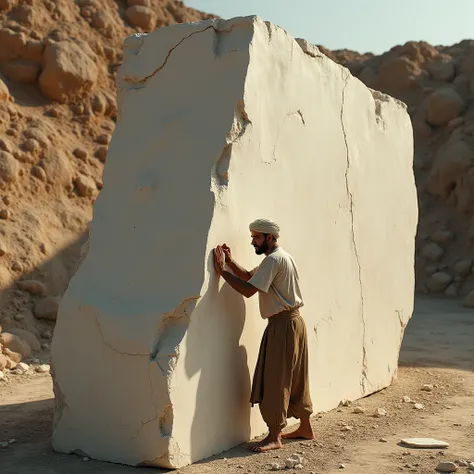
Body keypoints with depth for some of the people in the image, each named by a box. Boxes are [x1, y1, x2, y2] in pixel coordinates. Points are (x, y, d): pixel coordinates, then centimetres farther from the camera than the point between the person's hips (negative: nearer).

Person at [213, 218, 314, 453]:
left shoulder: (273, 260, -16)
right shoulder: (281, 257, 16)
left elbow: (248, 289, -24)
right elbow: (249, 275, 17)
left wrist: (222, 270, -20)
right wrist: (230, 262, 2)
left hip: (282, 325, -10)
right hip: (292, 322, 10)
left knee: (274, 380, -6)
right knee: (295, 379, 16)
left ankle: (274, 437, -3)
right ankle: (305, 427, 25)